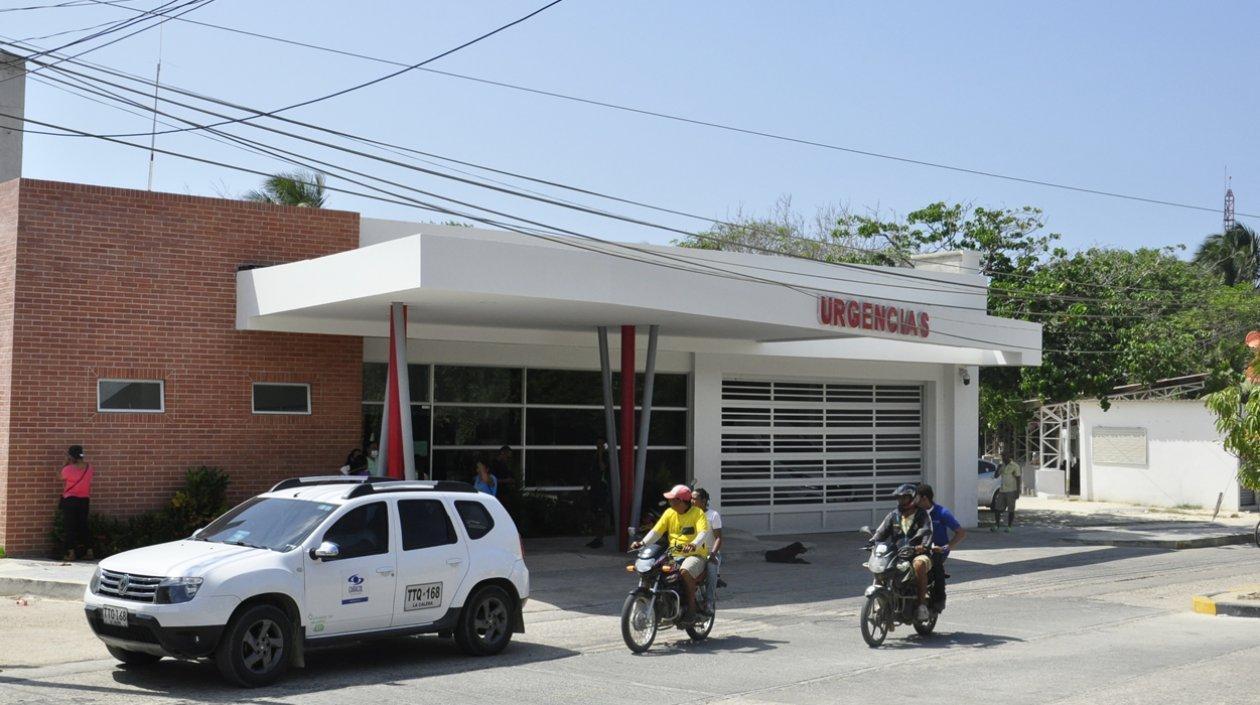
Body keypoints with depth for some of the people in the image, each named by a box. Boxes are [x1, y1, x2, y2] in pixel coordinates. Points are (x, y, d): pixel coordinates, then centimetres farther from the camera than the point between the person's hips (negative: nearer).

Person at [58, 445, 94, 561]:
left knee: (70, 526, 1)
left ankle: (71, 553, 0)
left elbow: (63, 478, 4)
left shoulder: (68, 469, -15)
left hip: (70, 499, -4)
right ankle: (89, 551, 11)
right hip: (84, 499, 4)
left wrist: (68, 463, 7)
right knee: (84, 525, 11)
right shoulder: (88, 467, -4)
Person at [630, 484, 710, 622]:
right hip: (674, 555, 6)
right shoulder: (669, 513, 8)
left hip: (695, 554, -6)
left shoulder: (697, 513, -8)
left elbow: (704, 533, -22)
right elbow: (657, 531, 4)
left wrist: (693, 545, -42)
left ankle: (691, 607, -25)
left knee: (685, 571, -36)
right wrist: (642, 543, -13)